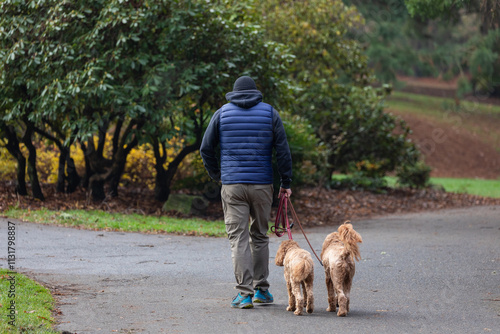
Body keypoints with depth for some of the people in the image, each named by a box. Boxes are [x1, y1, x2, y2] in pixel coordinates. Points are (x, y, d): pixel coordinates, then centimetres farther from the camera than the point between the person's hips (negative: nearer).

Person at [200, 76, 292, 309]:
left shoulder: (222, 113, 5)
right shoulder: (270, 113, 5)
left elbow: (206, 148, 7)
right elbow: (283, 150, 1)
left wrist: (215, 174, 21)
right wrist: (286, 183, 7)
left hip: (232, 185, -1)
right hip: (262, 185, 1)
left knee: (238, 239, -2)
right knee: (260, 236, 15)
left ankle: (244, 293, -9)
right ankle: (261, 289, 19)